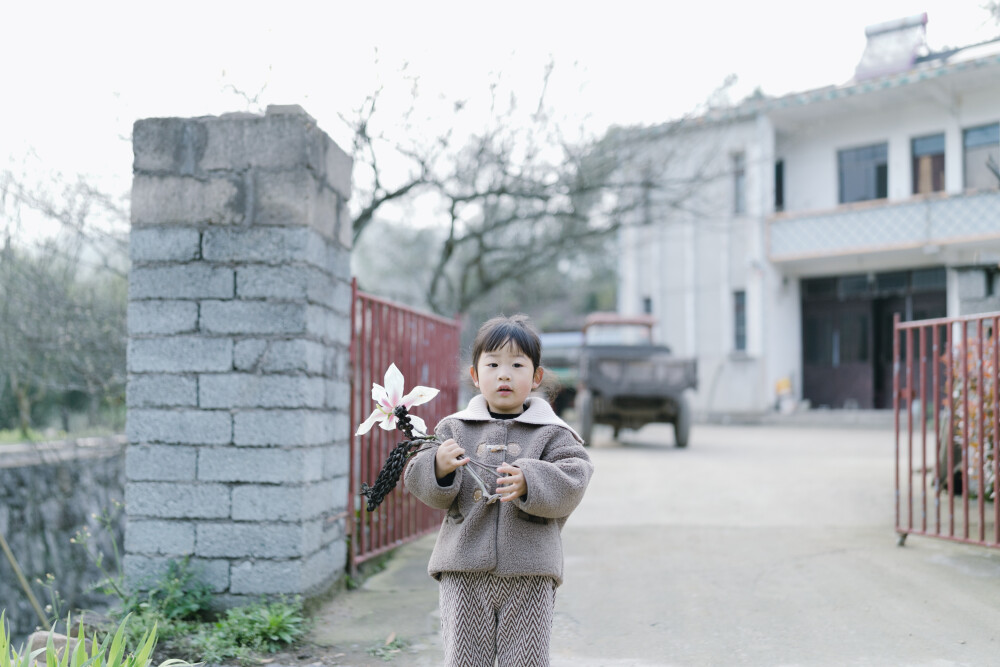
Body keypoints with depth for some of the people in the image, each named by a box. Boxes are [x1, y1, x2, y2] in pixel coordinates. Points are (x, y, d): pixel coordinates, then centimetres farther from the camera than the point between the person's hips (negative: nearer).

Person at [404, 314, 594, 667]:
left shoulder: (553, 434, 4)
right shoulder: (454, 428, 7)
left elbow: (570, 484, -9)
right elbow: (423, 485, 2)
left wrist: (529, 483, -26)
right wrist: (439, 467, -20)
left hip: (529, 574, -1)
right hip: (464, 571, 1)